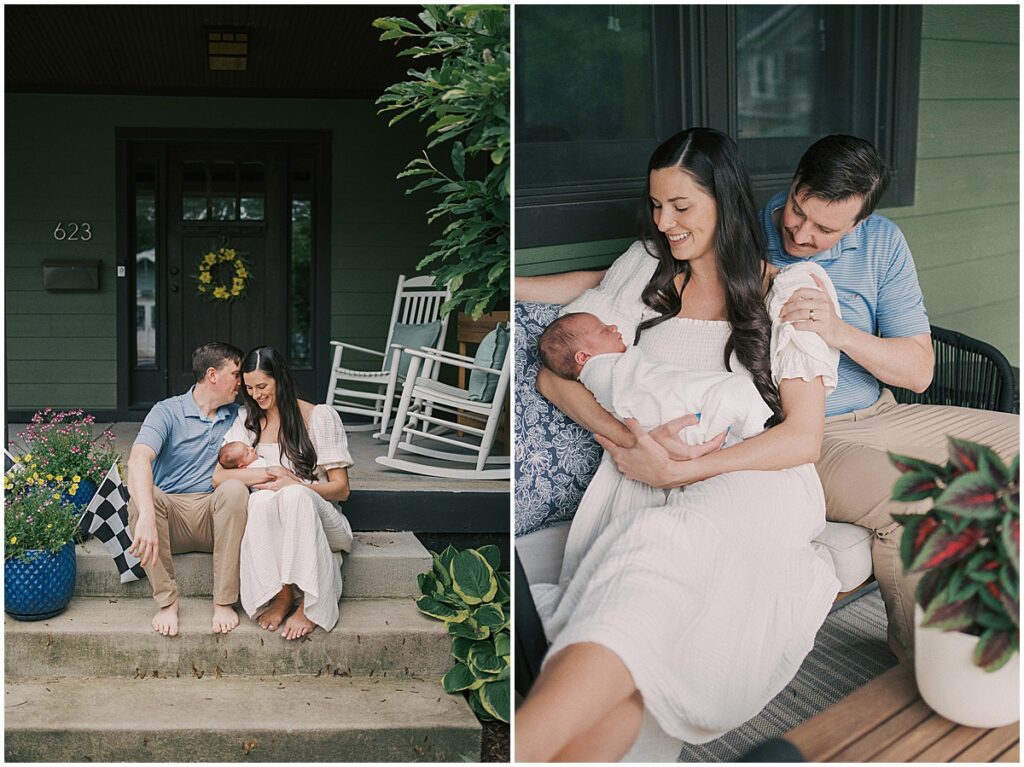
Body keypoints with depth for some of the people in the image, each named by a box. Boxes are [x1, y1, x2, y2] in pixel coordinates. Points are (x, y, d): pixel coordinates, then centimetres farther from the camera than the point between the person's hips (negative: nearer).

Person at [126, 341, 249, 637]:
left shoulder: (237, 416, 14)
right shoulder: (167, 412, -3)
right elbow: (139, 458, -21)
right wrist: (147, 517, -39)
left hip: (215, 516, 2)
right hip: (170, 516, -2)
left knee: (235, 490, -30)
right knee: (142, 496, -33)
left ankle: (224, 601, -26)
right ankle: (167, 599, -22)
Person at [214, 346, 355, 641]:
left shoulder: (321, 417, 2)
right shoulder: (247, 420, 13)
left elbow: (341, 489, 0)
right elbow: (219, 476, 3)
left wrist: (295, 485, -19)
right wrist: (268, 474, -13)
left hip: (317, 517, -2)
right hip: (270, 524, 2)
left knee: (294, 495, -37)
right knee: (262, 497, -34)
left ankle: (308, 605, -33)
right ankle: (281, 595, -29)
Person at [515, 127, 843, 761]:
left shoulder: (786, 295, 10)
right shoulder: (646, 270, 18)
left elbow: (803, 438, 1)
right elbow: (555, 372, 11)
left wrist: (683, 468, -14)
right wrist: (630, 433, -9)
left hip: (752, 481, -3)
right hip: (646, 486, 3)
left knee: (656, 545, -39)